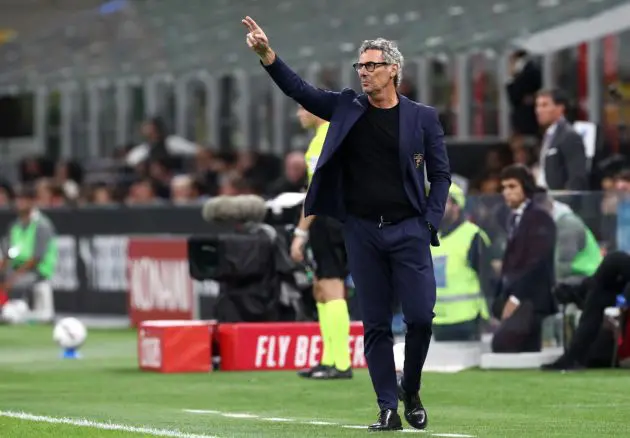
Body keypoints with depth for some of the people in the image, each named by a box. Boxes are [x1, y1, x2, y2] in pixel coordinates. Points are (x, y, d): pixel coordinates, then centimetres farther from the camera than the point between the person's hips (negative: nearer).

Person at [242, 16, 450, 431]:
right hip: (363, 230, 2)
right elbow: (300, 90, -2)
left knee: (421, 316, -6)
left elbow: (441, 175, 5)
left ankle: (411, 391, 17)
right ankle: (388, 409, 8)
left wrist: (430, 222, -5)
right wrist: (268, 54, -16)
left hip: (408, 230, -2)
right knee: (376, 325, 3)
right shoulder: (347, 108, 7)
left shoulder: (423, 117, 3)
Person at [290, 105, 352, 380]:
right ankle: (329, 360, 17)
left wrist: (301, 232, -17)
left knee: (332, 290, -9)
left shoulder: (323, 140, -13)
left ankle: (341, 365, -10)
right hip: (343, 217, 10)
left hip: (328, 217, -10)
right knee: (321, 290, 15)